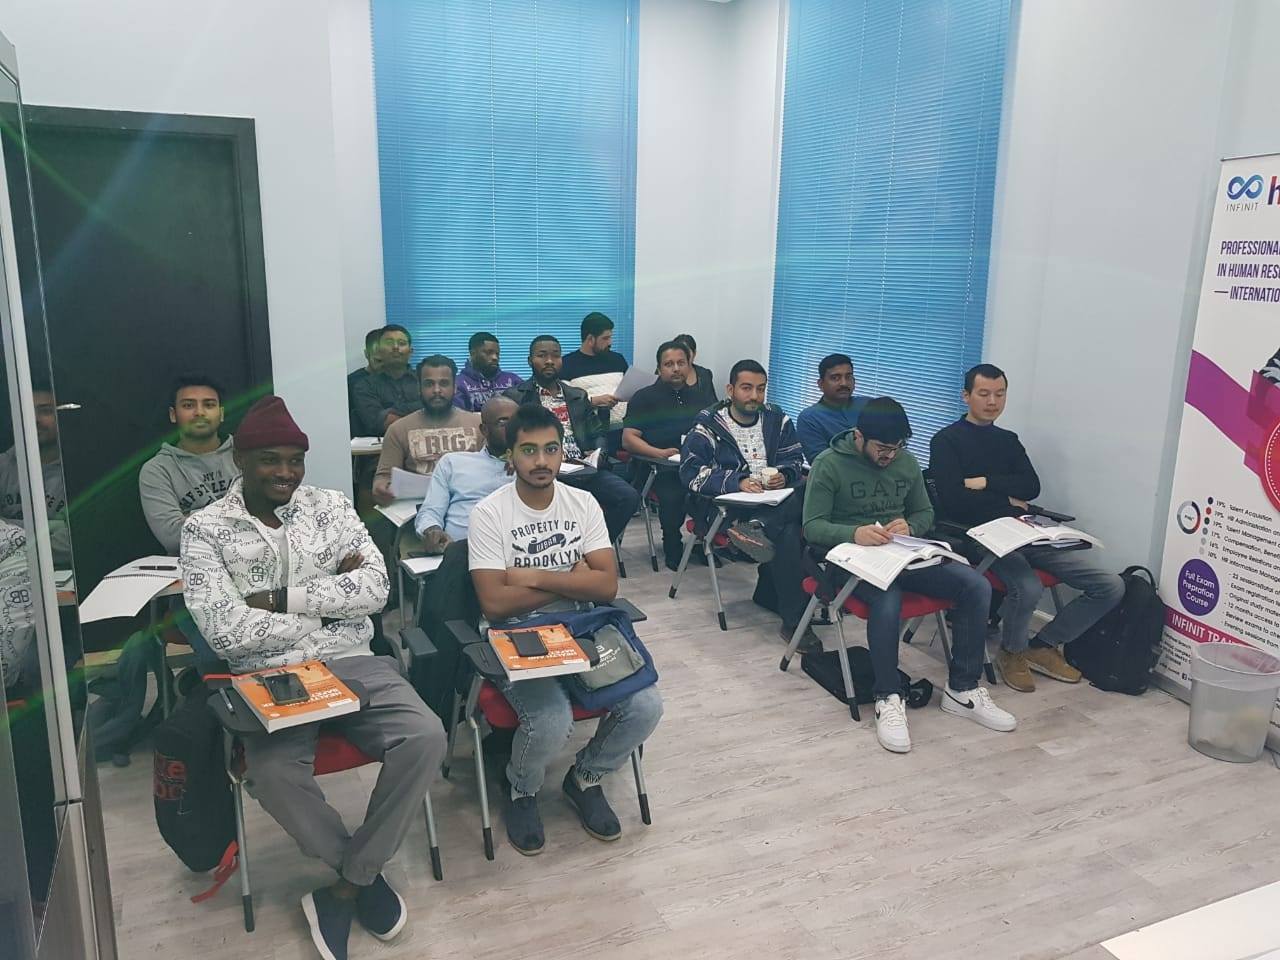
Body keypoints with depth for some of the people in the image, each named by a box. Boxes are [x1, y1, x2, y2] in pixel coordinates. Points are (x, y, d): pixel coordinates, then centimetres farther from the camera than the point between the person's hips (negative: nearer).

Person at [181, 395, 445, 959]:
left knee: (425, 736, -22)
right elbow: (225, 633, -12)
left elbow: (375, 589, -4)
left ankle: (345, 885, -3)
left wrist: (280, 599, -11)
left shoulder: (331, 506, 7)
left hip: (350, 662, 3)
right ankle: (364, 874, -3)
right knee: (271, 772, -32)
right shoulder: (205, 530, 0)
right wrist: (330, 596, -8)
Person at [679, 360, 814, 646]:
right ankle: (793, 619, -26)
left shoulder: (778, 420, 13)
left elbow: (796, 461, 12)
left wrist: (783, 475, -12)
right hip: (727, 505, -5)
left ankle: (756, 529, -31)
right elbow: (692, 473, -9)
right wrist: (737, 481, -21)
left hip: (775, 501, 5)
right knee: (787, 532, -30)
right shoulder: (708, 426, 0)